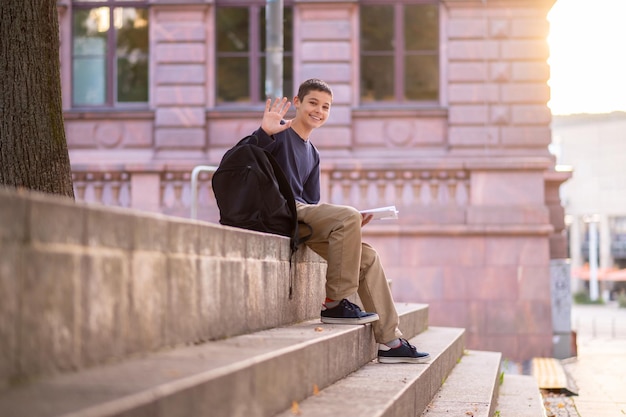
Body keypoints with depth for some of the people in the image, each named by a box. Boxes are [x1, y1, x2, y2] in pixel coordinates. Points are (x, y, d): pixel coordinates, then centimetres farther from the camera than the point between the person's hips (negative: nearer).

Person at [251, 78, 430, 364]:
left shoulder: (311, 155, 26)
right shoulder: (280, 132, 1)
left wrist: (351, 224, 7)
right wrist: (264, 133, -35)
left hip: (303, 215, 9)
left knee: (367, 257, 0)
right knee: (347, 216, -28)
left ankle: (389, 341, 2)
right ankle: (335, 303, -21)